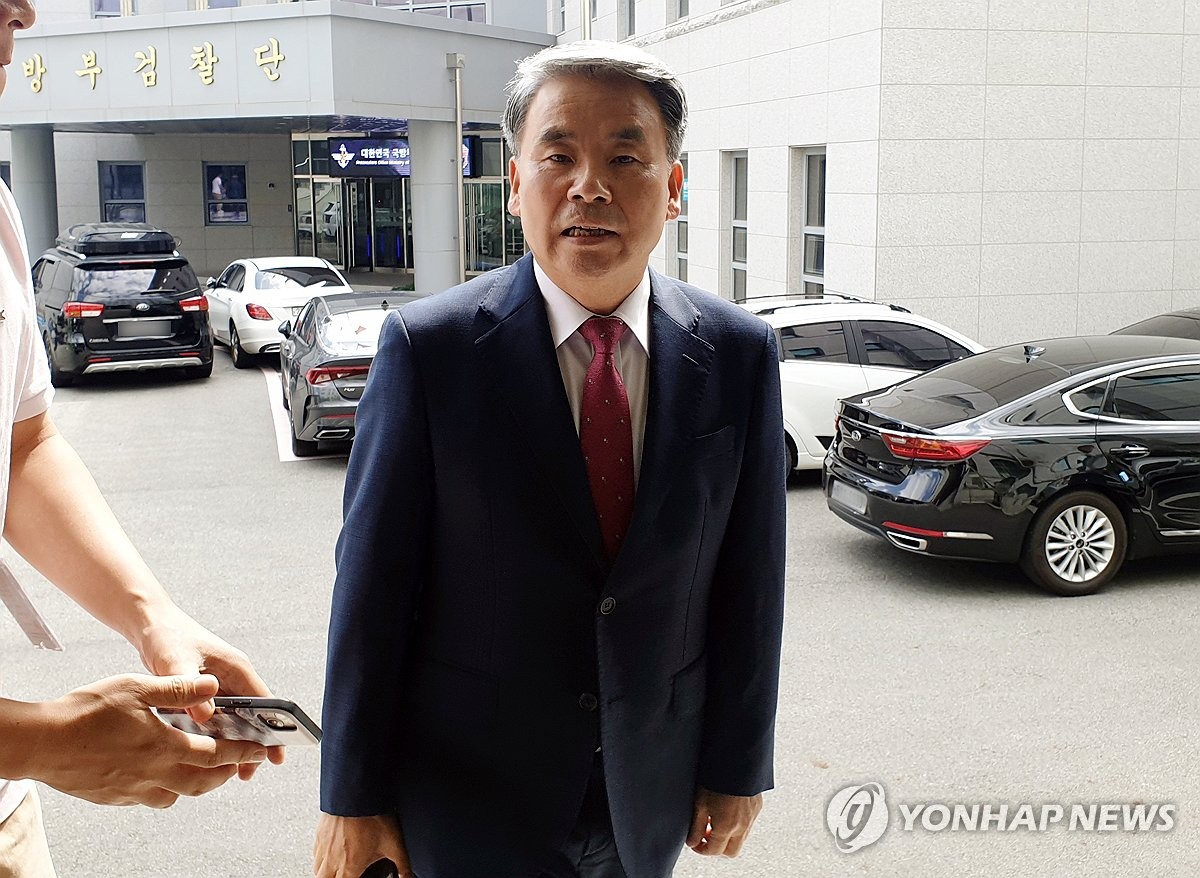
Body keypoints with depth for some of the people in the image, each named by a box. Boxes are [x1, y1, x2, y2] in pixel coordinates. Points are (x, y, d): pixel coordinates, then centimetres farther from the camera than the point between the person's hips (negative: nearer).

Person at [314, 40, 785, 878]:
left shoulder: (740, 353, -5)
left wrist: (738, 767, 5)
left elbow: (749, 578, 0)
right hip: (467, 795, -2)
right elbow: (373, 584, -10)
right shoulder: (429, 347, -13)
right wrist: (353, 797, -6)